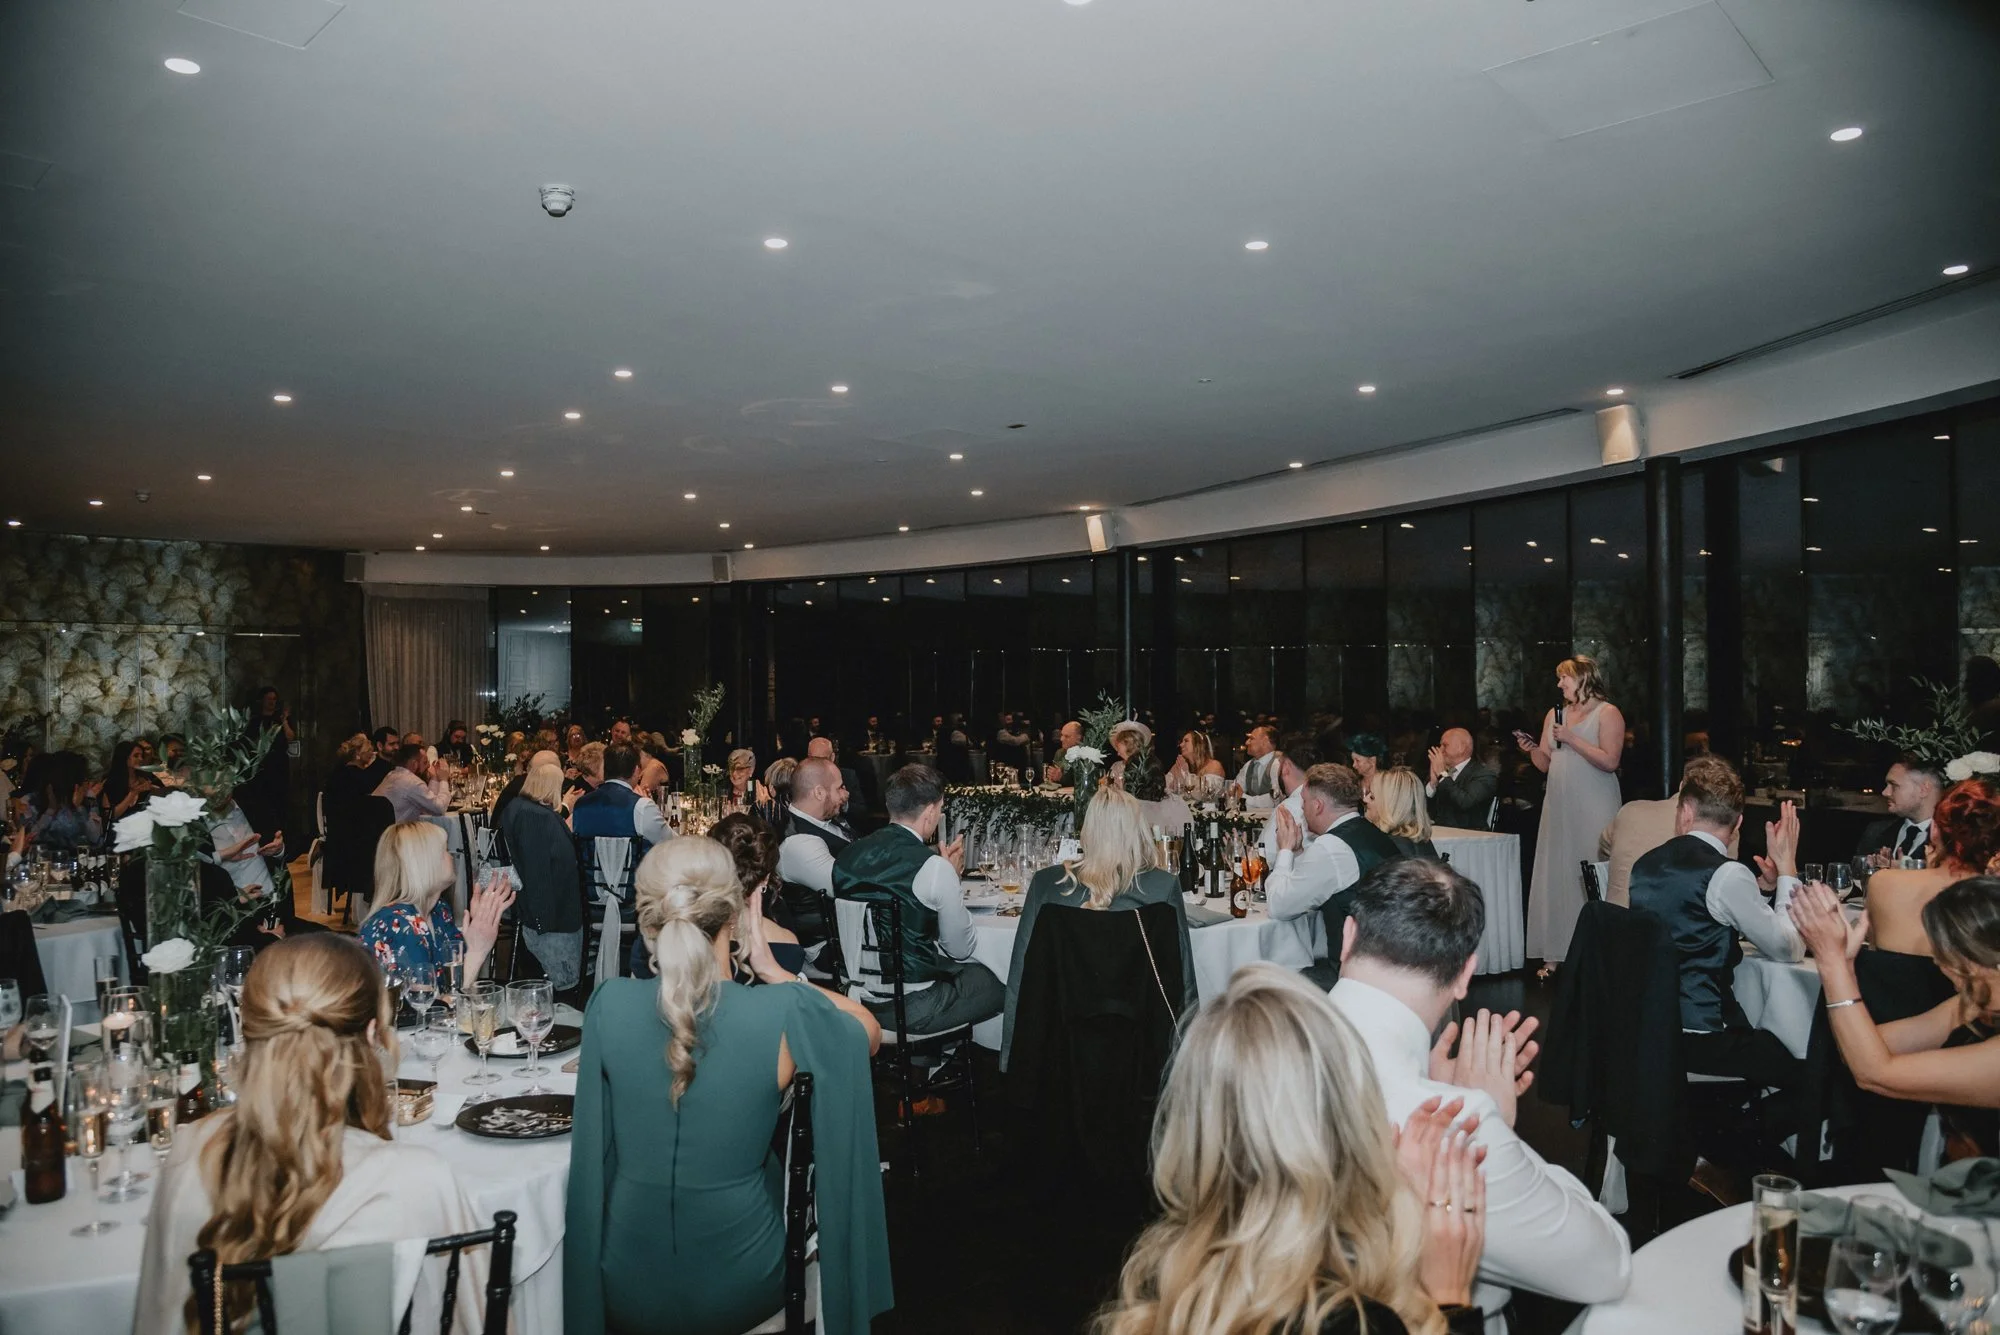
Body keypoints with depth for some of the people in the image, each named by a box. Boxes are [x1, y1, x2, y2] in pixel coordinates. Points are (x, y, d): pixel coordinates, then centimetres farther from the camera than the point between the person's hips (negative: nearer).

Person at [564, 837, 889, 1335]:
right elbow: (869, 1030, -1)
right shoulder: (785, 1013, -24)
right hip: (740, 1290, -2)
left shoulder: (609, 1004, -16)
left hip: (624, 1290, 2)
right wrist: (772, 970, -4)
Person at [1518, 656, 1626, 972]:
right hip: (1559, 806, 6)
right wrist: (1531, 750, -6)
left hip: (1594, 809, -6)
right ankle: (1556, 953, 9)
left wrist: (1571, 739, -16)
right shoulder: (1555, 714, 14)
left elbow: (1609, 761, -14)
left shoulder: (1607, 714, -3)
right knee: (1557, 874, 5)